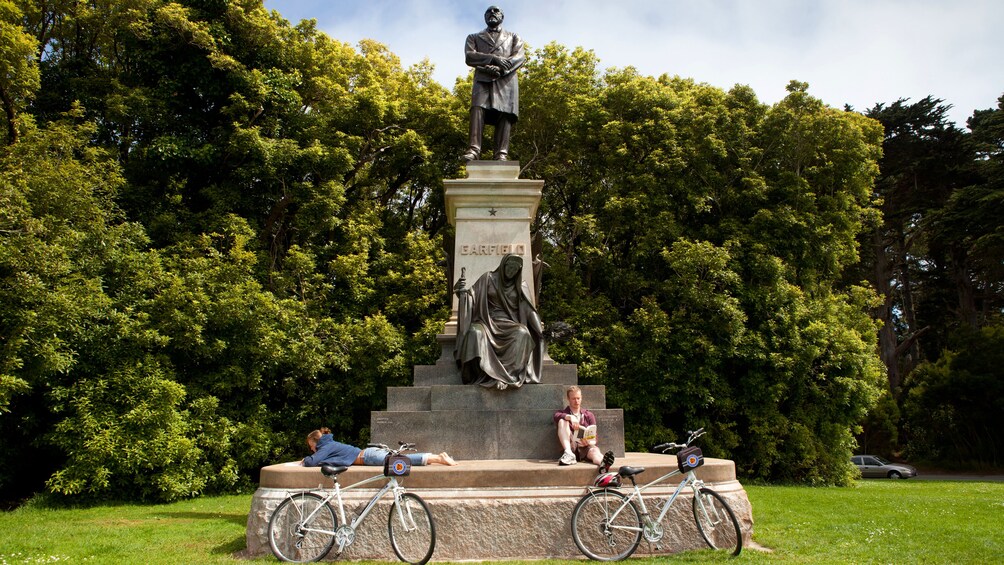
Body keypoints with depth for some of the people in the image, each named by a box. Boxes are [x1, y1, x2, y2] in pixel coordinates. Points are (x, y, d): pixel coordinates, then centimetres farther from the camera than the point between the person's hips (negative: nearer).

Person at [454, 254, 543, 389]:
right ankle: (491, 375, -40)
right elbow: (472, 296, 2)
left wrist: (539, 331, -8)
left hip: (510, 324, 1)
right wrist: (462, 289, -21)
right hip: (488, 322, -1)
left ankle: (506, 374, -36)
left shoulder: (521, 286, 11)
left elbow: (529, 309, 5)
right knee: (475, 332, -35)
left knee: (523, 333, -34)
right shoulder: (488, 278, 7)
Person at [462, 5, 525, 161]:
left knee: (505, 113, -16)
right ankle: (474, 148, -36)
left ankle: (502, 154, -28)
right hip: (483, 79, 0)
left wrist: (501, 69, -13)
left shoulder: (513, 37, 27)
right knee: (478, 108, -24)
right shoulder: (474, 37, 26)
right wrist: (493, 58, -12)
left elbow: (520, 57, 7)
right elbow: (470, 56, 5)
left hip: (506, 80, 1)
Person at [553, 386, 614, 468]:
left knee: (594, 450, -35)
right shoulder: (563, 413, 14)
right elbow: (556, 416, -13)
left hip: (585, 447, 1)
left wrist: (589, 442, -15)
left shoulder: (589, 415, 17)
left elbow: (594, 439, 10)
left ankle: (603, 462, -73)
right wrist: (570, 417, -32)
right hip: (570, 447, -1)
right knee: (562, 421, -20)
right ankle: (569, 454, -38)